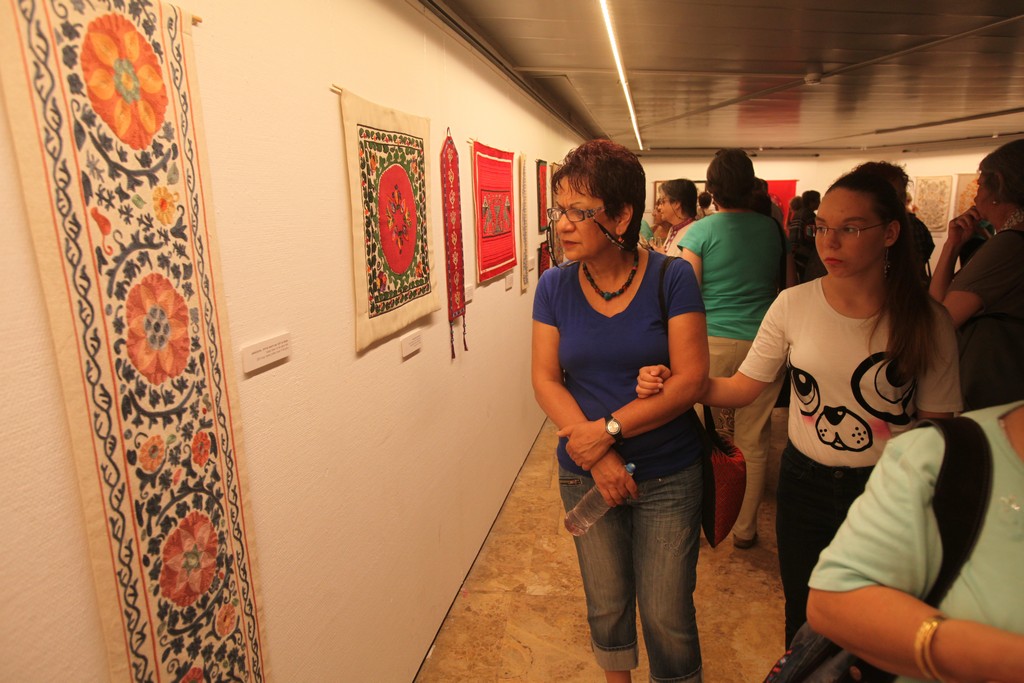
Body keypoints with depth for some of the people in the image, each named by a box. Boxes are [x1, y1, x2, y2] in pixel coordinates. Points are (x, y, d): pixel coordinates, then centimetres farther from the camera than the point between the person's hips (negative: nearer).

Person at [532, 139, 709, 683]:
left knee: (667, 618, 10)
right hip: (585, 476, 3)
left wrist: (610, 427, -20)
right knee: (606, 608, 21)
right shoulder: (555, 286, -4)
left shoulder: (672, 278, -12)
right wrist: (596, 454, -17)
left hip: (669, 478, -2)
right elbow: (546, 380, -6)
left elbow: (691, 379, -15)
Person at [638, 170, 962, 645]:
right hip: (805, 484, 1)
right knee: (803, 619, 20)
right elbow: (742, 387, -6)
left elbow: (936, 423, -3)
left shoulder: (926, 321, -10)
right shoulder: (794, 305, -8)